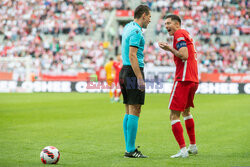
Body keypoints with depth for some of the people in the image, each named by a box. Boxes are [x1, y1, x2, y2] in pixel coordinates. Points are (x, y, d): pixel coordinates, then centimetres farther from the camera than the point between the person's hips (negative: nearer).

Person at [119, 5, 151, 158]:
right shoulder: (136, 31, -13)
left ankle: (129, 148, 12)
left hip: (124, 71, 10)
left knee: (129, 112, 10)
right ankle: (131, 150, -9)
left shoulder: (128, 27, 16)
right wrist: (140, 78, -22)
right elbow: (132, 56, -21)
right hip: (134, 72, -10)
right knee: (135, 112, -9)